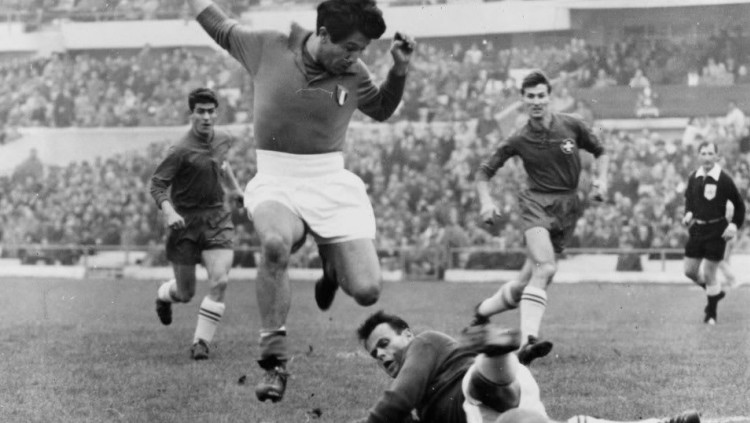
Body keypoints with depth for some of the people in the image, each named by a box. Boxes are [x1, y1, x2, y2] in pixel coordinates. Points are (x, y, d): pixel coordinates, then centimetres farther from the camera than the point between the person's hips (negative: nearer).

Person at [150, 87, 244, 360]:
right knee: (186, 293, 7)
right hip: (186, 223, -4)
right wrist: (169, 212, -29)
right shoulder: (181, 151, -16)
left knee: (219, 281, -17)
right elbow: (157, 184, -14)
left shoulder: (223, 140, 4)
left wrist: (234, 187, 28)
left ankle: (201, 342, -7)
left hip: (217, 218, 4)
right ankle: (163, 295, 45)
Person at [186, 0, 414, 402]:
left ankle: (331, 259, 29)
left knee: (366, 291, -11)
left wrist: (399, 69, 5)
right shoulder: (267, 47, -4)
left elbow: (382, 109, 22)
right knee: (275, 243, -39)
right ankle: (274, 361, -28)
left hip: (331, 183, 2)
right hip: (276, 181, -2)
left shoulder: (354, 73, 2)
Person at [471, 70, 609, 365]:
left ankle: (482, 311, 31)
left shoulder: (571, 126, 2)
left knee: (527, 280, 4)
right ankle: (528, 341, -37)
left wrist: (602, 179, 0)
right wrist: (486, 201, -10)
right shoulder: (519, 140, -1)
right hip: (536, 202, -3)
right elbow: (484, 172, 8)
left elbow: (600, 152, 18)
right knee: (545, 268, -28)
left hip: (567, 207, 3)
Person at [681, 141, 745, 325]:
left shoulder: (724, 179, -12)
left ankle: (711, 313, 15)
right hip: (697, 229, 5)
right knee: (690, 271, 8)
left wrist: (734, 226, -9)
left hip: (716, 231, -5)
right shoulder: (693, 178, 2)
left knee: (709, 274, -2)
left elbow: (739, 205, -2)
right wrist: (688, 214, 2)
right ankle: (715, 292, 35)